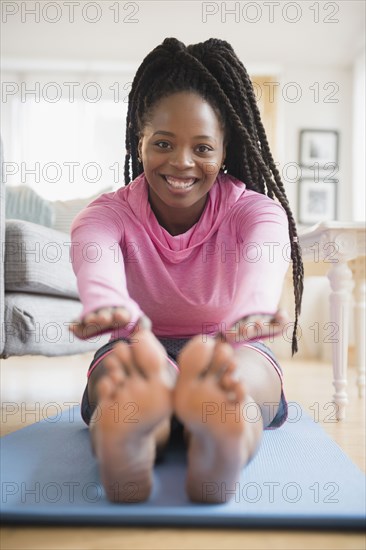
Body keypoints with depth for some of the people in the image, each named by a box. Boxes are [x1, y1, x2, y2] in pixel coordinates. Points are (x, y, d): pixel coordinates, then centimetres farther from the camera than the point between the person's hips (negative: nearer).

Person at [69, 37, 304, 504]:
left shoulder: (258, 211, -6)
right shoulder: (106, 215, -6)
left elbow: (261, 271, -32)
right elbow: (97, 265, -32)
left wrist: (249, 312, -57)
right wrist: (113, 308, -58)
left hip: (228, 351, 1)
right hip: (139, 351, 0)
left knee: (233, 373, -38)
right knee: (131, 363, -38)